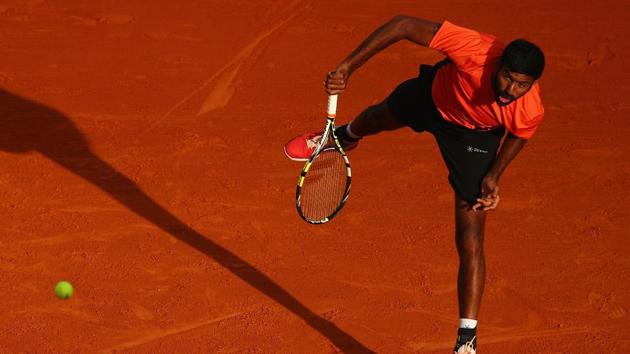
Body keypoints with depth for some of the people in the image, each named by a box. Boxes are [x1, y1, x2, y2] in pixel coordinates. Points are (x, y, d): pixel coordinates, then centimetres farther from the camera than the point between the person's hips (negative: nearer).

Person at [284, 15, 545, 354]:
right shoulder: (473, 48, -46)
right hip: (433, 94, 2)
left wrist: (494, 176, -15)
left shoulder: (530, 112, -38)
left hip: (475, 136, -2)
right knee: (380, 117, 36)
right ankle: (345, 137, 76)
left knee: (471, 244, -8)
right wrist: (346, 68, -37)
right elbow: (403, 25, -36)